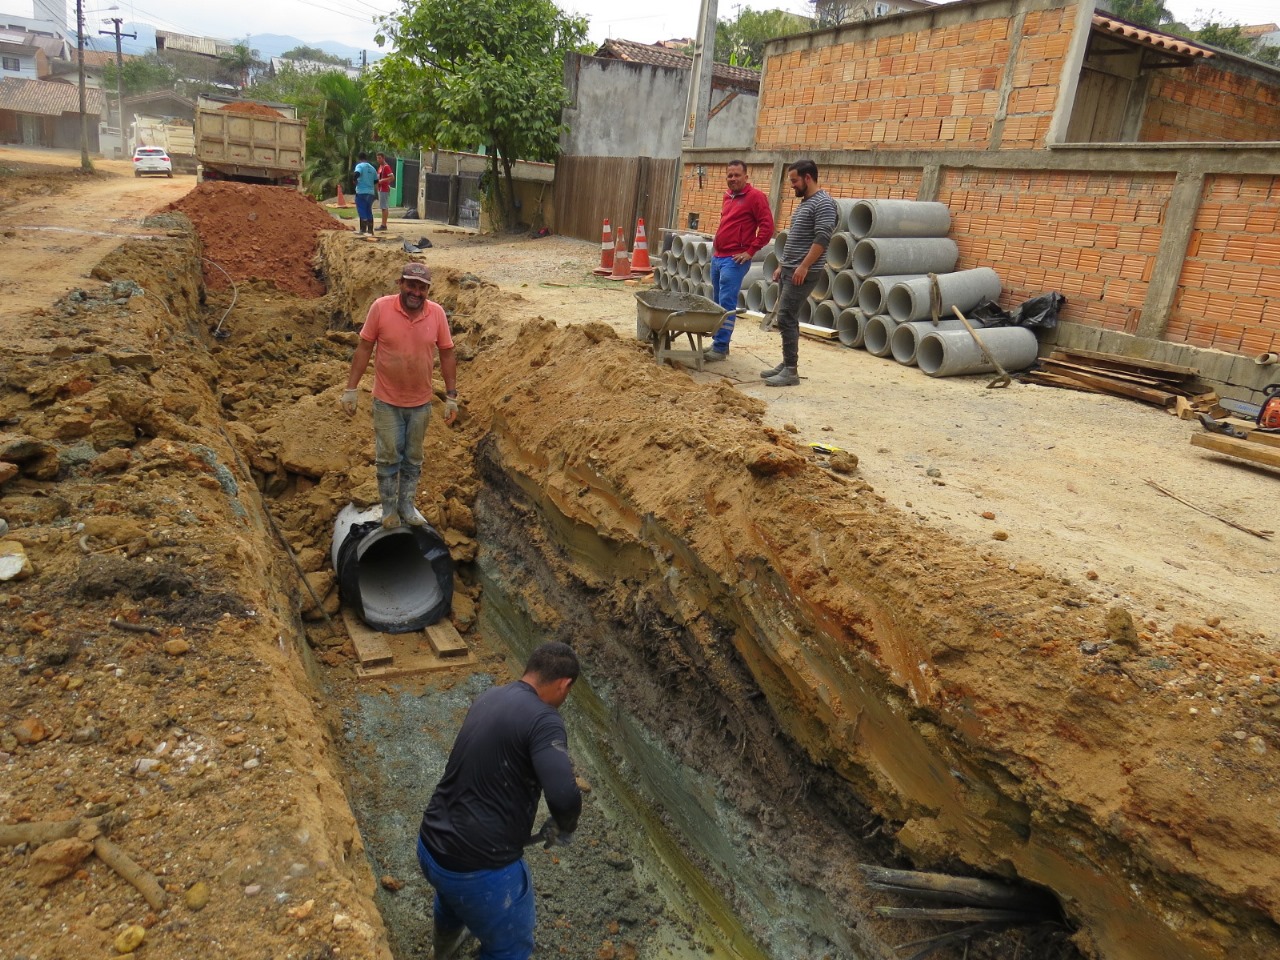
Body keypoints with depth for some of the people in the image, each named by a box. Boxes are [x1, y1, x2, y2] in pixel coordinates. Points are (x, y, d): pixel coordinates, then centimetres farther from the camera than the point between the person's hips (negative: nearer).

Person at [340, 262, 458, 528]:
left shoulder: (437, 313, -9)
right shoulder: (381, 307, -14)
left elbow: (447, 354, 0)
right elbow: (364, 349, -6)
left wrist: (451, 397, -1)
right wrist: (351, 389, -6)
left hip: (421, 403, 2)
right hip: (387, 401, -2)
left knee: (413, 459, 15)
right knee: (388, 457, 8)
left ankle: (407, 505, 31)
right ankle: (389, 508, 25)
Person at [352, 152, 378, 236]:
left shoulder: (360, 166, -4)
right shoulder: (372, 168, 14)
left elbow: (356, 174, -23)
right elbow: (376, 182, 17)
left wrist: (355, 181, -5)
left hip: (361, 192, -6)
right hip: (371, 193, 6)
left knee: (362, 212, -3)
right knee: (369, 212, 13)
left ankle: (363, 230, -5)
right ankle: (370, 230, 15)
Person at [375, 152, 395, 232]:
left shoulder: (386, 167, -12)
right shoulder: (380, 167, 17)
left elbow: (392, 177, -21)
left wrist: (382, 181, -21)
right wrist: (377, 181, 8)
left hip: (384, 190, -10)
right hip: (380, 189, 10)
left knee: (384, 207, -9)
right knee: (383, 207, 10)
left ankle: (384, 225, -10)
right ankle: (383, 224, 14)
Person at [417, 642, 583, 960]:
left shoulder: (489, 697, 4)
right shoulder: (543, 719, -21)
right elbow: (564, 796, -32)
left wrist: (555, 761, 30)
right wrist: (564, 827, -10)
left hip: (429, 845, 8)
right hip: (480, 868, -8)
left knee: (452, 895, 40)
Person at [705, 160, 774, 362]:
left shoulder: (755, 197, -8)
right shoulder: (728, 196, 16)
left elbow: (767, 226, -13)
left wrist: (751, 251, -14)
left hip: (734, 260, -8)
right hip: (717, 256, 8)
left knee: (727, 304, -9)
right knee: (717, 303, 12)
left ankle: (721, 348, -6)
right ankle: (718, 342, 20)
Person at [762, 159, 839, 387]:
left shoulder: (823, 203, -12)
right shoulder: (804, 202, 20)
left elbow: (822, 239, -21)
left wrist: (804, 267, -24)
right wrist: (782, 265, 22)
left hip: (803, 272, -10)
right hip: (789, 270, 10)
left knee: (786, 318, -13)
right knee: (788, 318, 11)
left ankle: (791, 371, -9)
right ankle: (787, 364, 18)